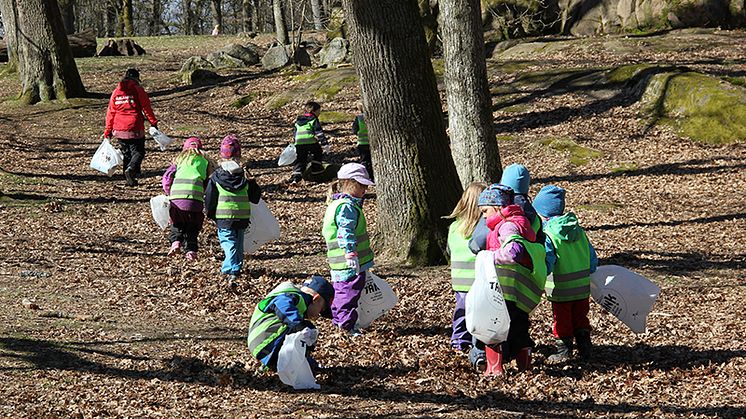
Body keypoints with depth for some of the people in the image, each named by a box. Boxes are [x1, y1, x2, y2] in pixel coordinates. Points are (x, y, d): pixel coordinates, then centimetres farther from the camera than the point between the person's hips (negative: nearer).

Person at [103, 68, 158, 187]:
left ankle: (129, 179, 11)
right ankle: (131, 168, -26)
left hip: (119, 129, 4)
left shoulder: (116, 92, 11)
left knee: (126, 154, 15)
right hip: (135, 128, -4)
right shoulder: (137, 89, -2)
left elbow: (110, 112, 11)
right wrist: (154, 122, 1)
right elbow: (146, 108, -5)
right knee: (138, 152, 2)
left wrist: (108, 130, 15)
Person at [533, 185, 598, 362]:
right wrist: (588, 272, 23)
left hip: (561, 289, -5)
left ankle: (564, 351, 16)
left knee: (562, 320, 10)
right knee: (580, 318, 19)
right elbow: (592, 257, 8)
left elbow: (545, 264, -26)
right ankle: (585, 348, 22)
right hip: (582, 286, 5)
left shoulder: (547, 235, -17)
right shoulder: (578, 230, 3)